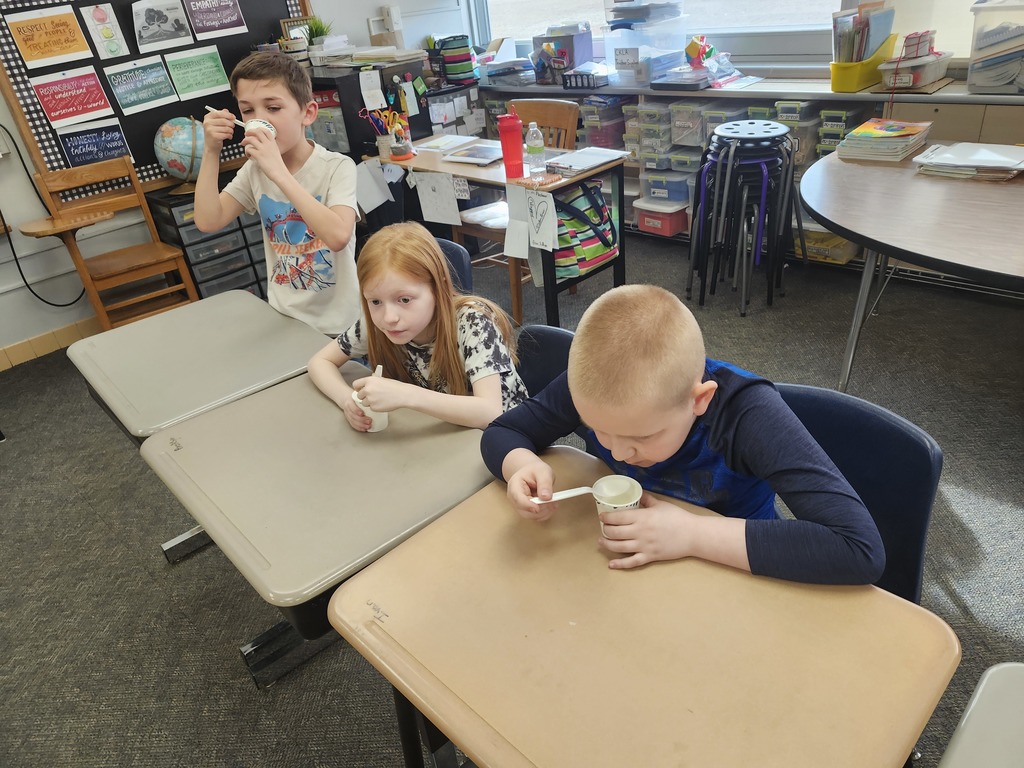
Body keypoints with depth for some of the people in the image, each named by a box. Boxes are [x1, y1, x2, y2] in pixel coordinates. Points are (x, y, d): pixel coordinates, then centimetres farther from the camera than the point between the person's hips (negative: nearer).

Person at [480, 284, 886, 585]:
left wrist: (692, 534, -33)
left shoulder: (746, 412, -28)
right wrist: (524, 465, -26)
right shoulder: (592, 386, -18)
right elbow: (501, 433, -5)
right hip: (623, 568, 3)